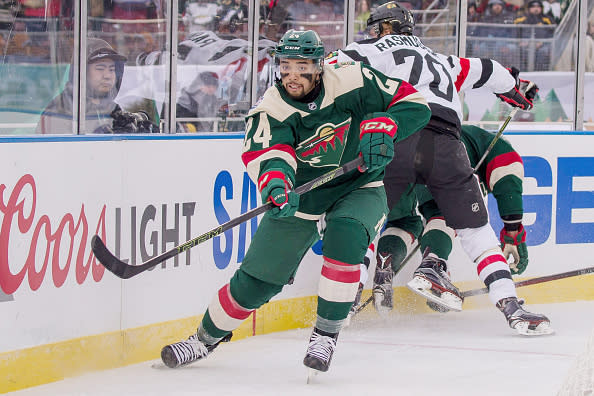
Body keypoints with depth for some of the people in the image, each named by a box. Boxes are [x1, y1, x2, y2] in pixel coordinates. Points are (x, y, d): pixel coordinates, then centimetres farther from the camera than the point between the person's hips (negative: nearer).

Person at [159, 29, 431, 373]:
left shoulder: (353, 82, -19)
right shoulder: (270, 111, -18)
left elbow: (414, 103, -14)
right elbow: (264, 153, -37)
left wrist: (382, 126, -33)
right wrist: (275, 181, -60)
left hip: (358, 187, -1)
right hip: (300, 194, 1)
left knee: (345, 234, -34)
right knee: (256, 279, 0)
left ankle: (326, 334, -19)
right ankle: (205, 339, 25)